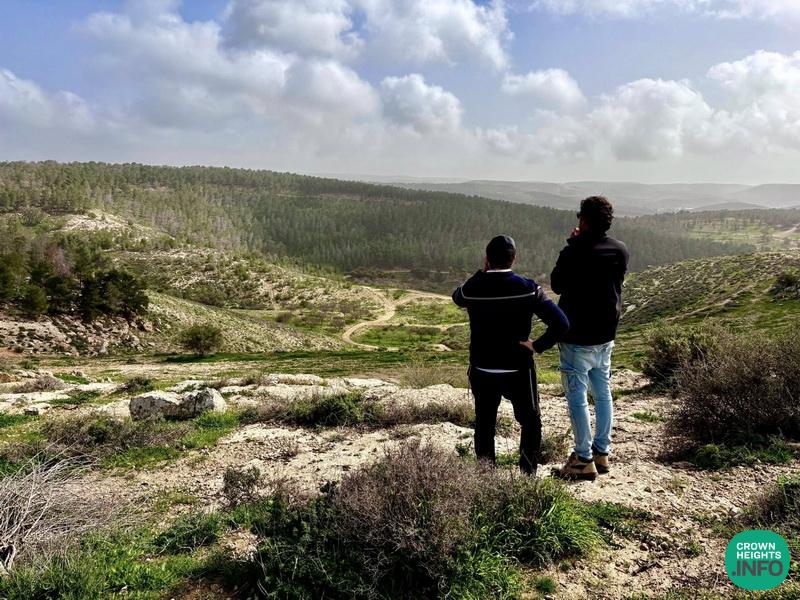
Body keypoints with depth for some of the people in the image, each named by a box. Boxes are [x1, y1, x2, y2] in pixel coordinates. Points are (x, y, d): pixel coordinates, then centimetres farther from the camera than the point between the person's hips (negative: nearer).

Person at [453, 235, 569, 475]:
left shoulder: (471, 288, -10)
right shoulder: (528, 289, -14)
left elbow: (457, 297, 16)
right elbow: (561, 324, -20)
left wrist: (482, 273, 8)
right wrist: (538, 345, -9)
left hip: (481, 371, 2)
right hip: (518, 370, -1)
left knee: (484, 424, 19)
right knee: (530, 422, 18)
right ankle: (528, 473, 19)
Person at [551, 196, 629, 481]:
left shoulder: (574, 253, -20)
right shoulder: (621, 251, -1)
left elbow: (556, 285, -5)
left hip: (577, 338, -7)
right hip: (606, 336, 7)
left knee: (577, 397, 2)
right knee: (603, 394, 16)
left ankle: (584, 460, 8)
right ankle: (602, 452, 27)